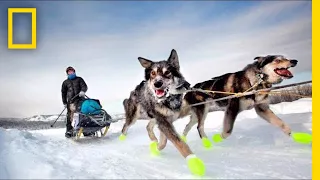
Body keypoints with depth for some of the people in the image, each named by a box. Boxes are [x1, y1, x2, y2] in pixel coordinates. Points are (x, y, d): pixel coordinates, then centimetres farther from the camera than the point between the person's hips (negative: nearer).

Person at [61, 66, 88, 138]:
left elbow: (84, 86, 4)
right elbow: (63, 93, 19)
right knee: (70, 115, -8)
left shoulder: (79, 79, 15)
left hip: (80, 99, -1)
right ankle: (69, 130, -6)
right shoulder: (65, 82, 19)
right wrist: (64, 102, 10)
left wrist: (82, 91, -19)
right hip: (71, 101, 1)